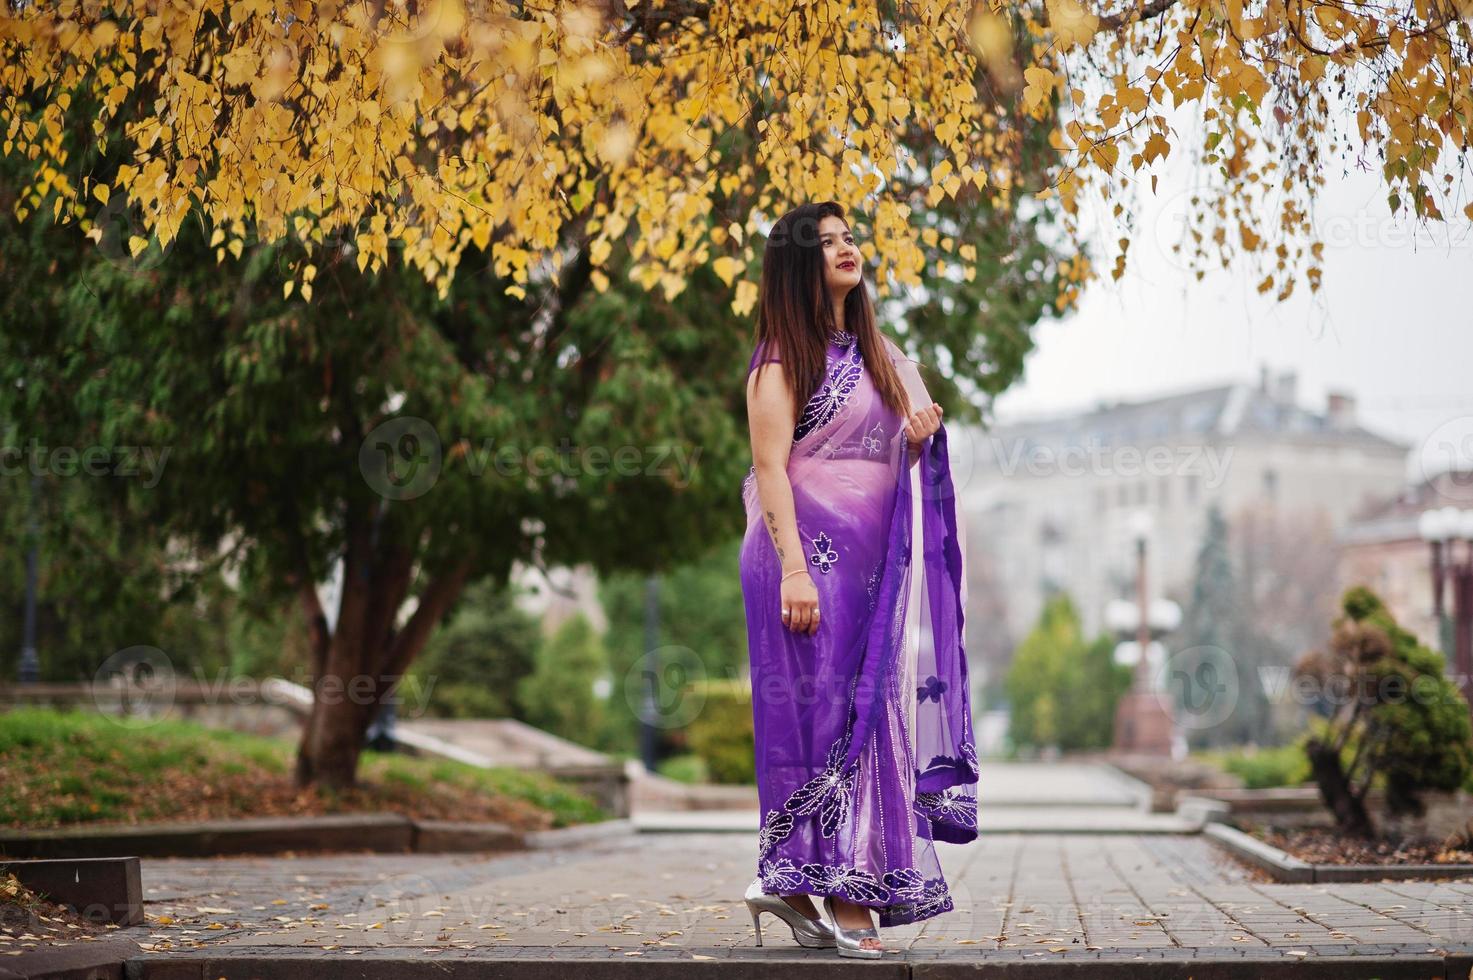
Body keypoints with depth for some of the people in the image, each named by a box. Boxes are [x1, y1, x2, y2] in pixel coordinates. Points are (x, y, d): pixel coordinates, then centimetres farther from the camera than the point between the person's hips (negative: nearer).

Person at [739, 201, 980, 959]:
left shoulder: (876, 354, 19)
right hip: (810, 552, -8)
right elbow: (770, 468, -12)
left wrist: (920, 435, 3)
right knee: (824, 706, -10)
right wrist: (793, 567, -22)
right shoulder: (784, 357, -4)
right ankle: (843, 897, -9)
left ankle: (792, 883, 9)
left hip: (869, 557, 8)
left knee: (867, 709, 4)